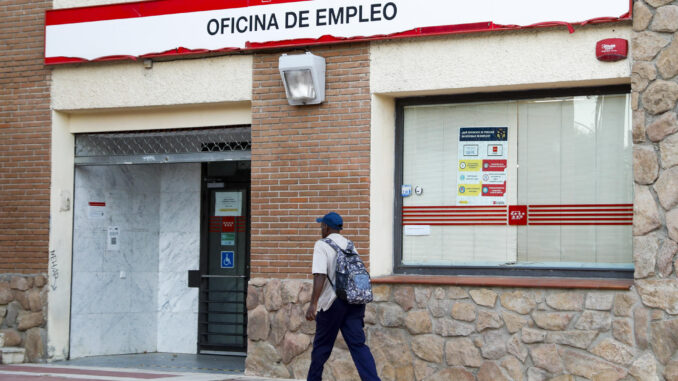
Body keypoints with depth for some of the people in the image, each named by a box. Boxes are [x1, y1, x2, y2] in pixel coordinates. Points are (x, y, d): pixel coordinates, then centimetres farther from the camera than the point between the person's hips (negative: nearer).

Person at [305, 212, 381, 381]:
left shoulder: (322, 245, -2)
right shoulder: (349, 245, 17)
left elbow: (320, 275, -15)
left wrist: (313, 304, -21)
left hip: (333, 303, -5)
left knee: (322, 345, 10)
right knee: (358, 343, -1)